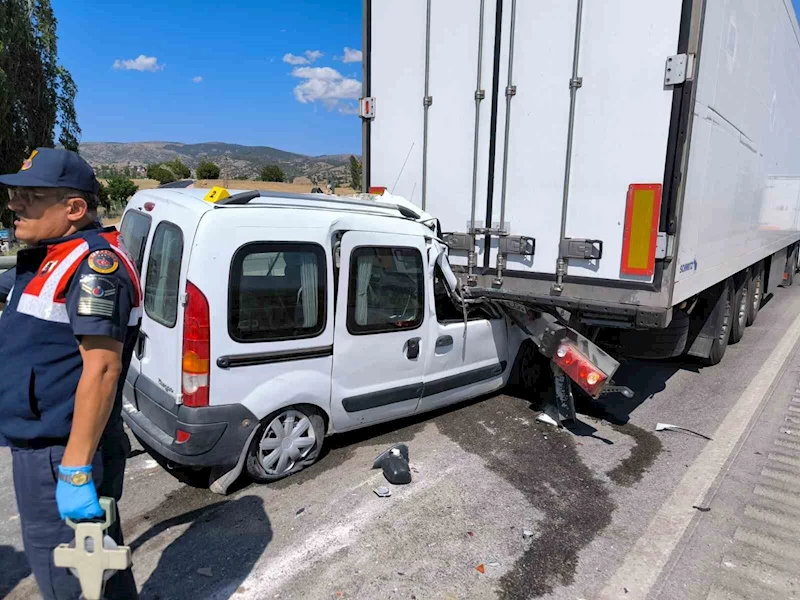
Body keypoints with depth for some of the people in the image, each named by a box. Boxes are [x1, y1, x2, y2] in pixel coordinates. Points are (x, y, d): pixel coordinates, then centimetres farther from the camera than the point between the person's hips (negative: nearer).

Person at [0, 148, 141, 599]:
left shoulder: (94, 263, -20)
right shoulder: (46, 259, 11)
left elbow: (101, 370, -26)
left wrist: (75, 470, -25)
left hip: (62, 455, -9)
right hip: (43, 448, 9)